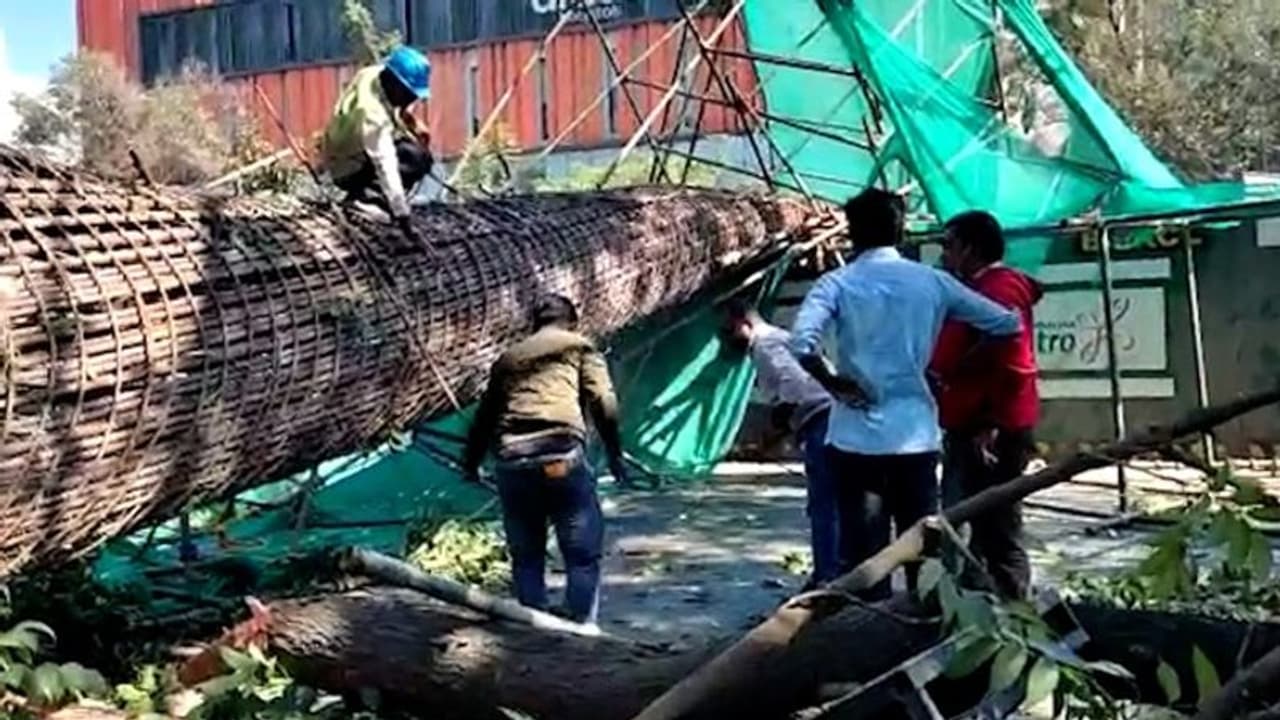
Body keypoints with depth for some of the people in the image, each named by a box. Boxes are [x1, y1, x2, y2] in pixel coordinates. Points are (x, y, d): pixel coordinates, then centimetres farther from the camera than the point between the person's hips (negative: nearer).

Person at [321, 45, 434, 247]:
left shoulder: (375, 74, -16)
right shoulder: (372, 114, -39)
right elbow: (386, 168, -43)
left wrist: (408, 118, -6)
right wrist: (404, 219, -46)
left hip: (364, 148, 9)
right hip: (350, 169, -9)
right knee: (415, 161, -25)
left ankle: (368, 193, 5)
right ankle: (362, 195, -9)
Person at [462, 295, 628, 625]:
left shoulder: (508, 357, 27)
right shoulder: (580, 347, 17)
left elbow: (485, 413, 31)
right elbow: (603, 402, 3)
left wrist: (471, 462, 42)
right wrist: (614, 453, 7)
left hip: (511, 460, 4)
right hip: (561, 454, -4)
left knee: (526, 555, 15)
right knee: (583, 553, 5)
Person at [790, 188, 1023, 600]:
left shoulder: (838, 284, -3)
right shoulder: (931, 281, 5)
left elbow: (802, 343, -20)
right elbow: (1006, 324, 9)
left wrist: (832, 383, -5)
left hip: (858, 436, -2)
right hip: (916, 433, 2)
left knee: (864, 551, 4)